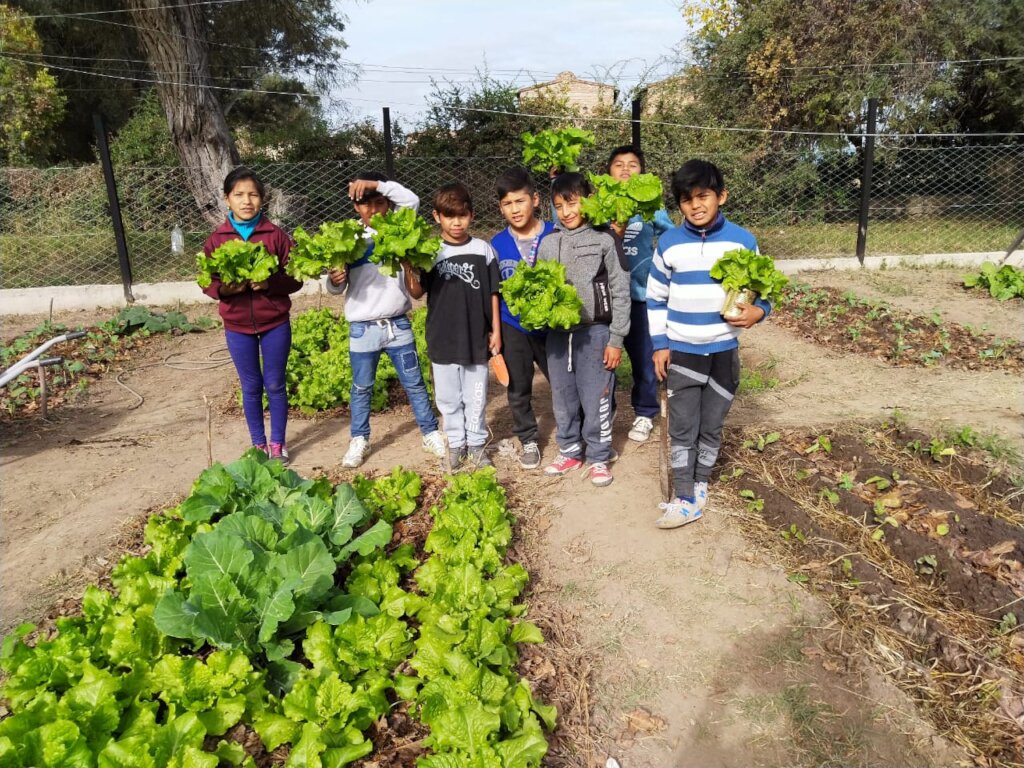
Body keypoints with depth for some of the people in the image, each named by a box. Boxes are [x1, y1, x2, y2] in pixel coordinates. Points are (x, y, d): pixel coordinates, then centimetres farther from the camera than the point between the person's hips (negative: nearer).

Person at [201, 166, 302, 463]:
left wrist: (269, 283, -23)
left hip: (275, 324, -1)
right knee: (251, 387, 12)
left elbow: (295, 278, -4)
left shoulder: (276, 235, -5)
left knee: (275, 384, 9)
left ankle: (277, 443, 24)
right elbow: (206, 283, 2)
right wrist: (224, 289, -20)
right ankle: (258, 443, 27)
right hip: (237, 327, 1)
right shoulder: (216, 240, -1)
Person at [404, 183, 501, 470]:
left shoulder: (484, 250, 0)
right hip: (442, 338, 1)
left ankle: (476, 443, 25)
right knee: (448, 398, 11)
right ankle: (456, 444, 26)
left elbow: (492, 294, 4)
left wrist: (496, 330, 2)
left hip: (476, 337, 0)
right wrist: (407, 268, -16)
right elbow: (417, 292, 0)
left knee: (476, 397, 10)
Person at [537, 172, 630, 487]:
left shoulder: (605, 240, -4)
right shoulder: (548, 243, 6)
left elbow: (620, 292, -4)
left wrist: (616, 340, -7)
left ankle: (598, 458, 19)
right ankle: (570, 451, 30)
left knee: (596, 399, 3)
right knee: (563, 399, 13)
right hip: (558, 333, 4)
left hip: (594, 333, -4)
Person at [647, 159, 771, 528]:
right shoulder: (668, 243, -4)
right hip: (681, 352, 0)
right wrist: (659, 344, -1)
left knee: (712, 427, 12)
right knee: (682, 428, 2)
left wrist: (758, 311, -19)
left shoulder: (742, 241, -5)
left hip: (723, 352, 0)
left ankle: (700, 484, 31)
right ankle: (686, 499, 10)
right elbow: (655, 299, 4)